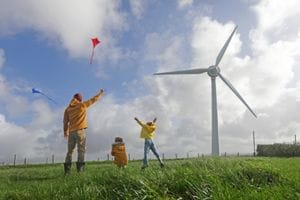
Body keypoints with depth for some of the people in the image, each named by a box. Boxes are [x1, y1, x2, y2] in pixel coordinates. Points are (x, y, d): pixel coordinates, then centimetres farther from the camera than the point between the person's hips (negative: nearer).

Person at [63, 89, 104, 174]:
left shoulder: (68, 109, 10)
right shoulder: (82, 105, 0)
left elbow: (65, 122, 9)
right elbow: (93, 99, 10)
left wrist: (65, 132, 16)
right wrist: (101, 93, 24)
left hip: (71, 132, 4)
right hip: (80, 130, -4)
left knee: (70, 151, 10)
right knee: (81, 150, -2)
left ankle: (67, 170, 6)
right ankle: (80, 169, -11)